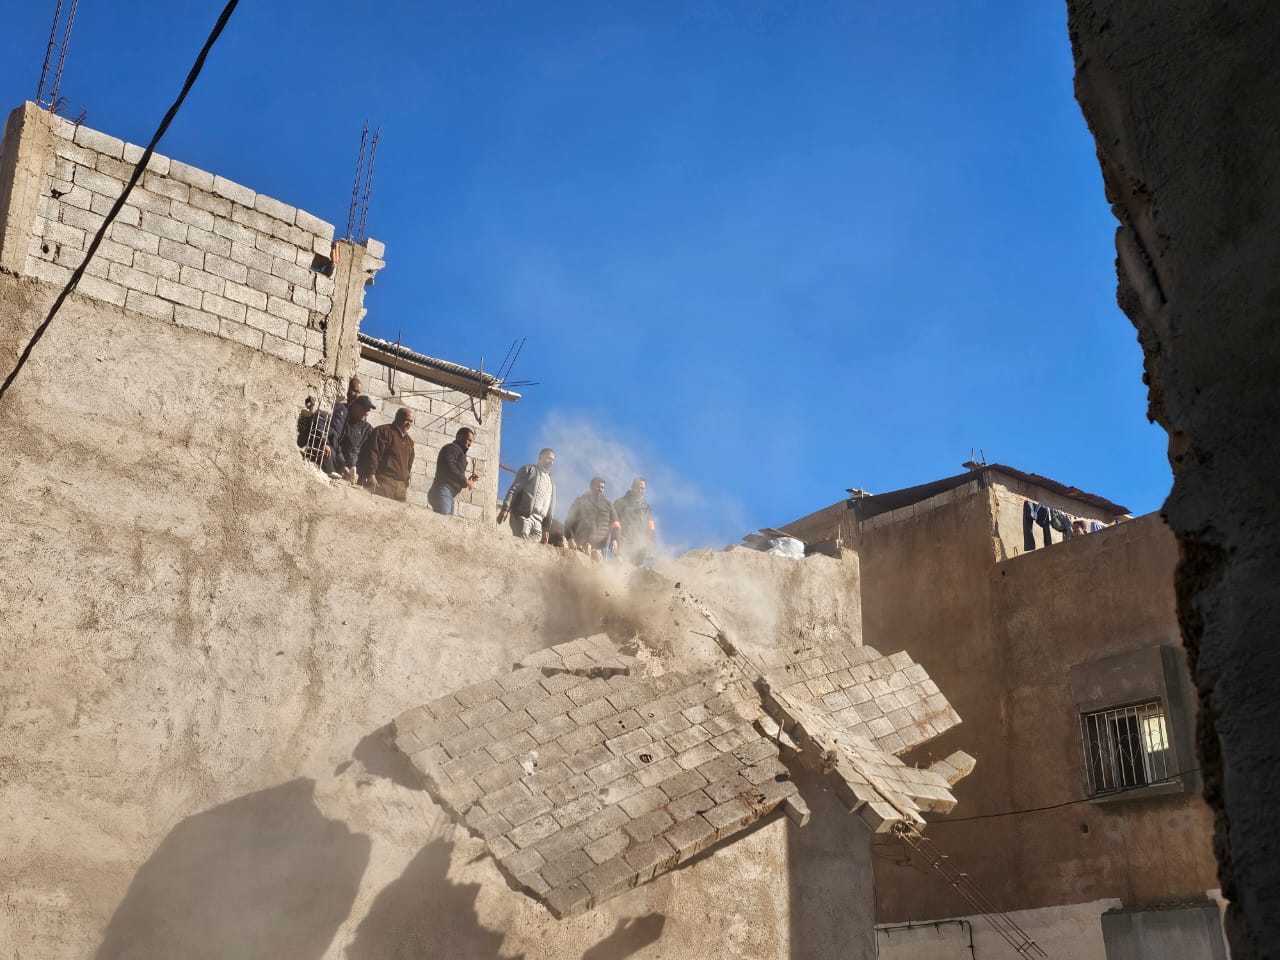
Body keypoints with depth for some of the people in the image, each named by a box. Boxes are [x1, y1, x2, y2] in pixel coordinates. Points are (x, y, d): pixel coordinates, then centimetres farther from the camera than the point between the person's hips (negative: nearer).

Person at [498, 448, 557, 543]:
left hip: (538, 521, 5)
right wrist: (505, 508, -15)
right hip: (523, 515, -5)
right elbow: (514, 488, -1)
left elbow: (550, 506, 23)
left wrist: (546, 528, 14)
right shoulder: (529, 469, 11)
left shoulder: (551, 482, 27)